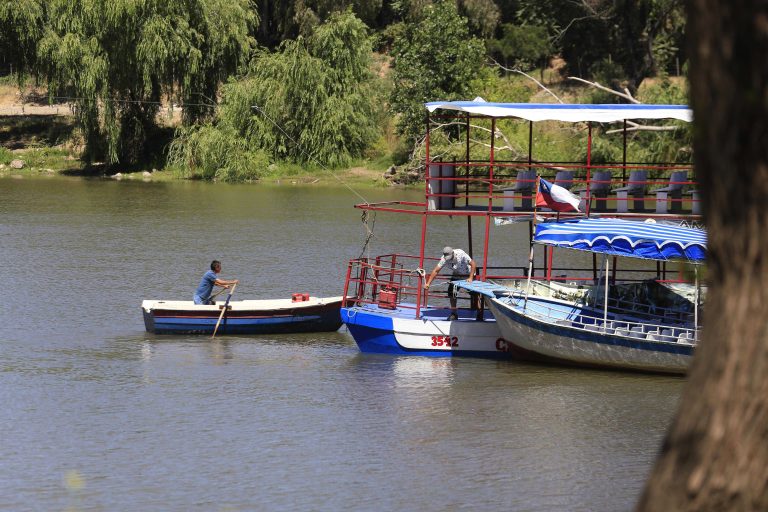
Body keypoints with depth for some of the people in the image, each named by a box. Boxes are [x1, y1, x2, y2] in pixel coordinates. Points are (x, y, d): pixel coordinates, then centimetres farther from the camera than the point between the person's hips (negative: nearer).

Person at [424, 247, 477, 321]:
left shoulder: (461, 254, -34)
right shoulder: (444, 259, -22)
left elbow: (473, 264, -28)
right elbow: (435, 271, -18)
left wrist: (470, 278, -32)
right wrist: (428, 283, -24)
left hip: (468, 275, -4)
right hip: (456, 275, 4)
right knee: (451, 292, -7)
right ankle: (453, 314, 4)